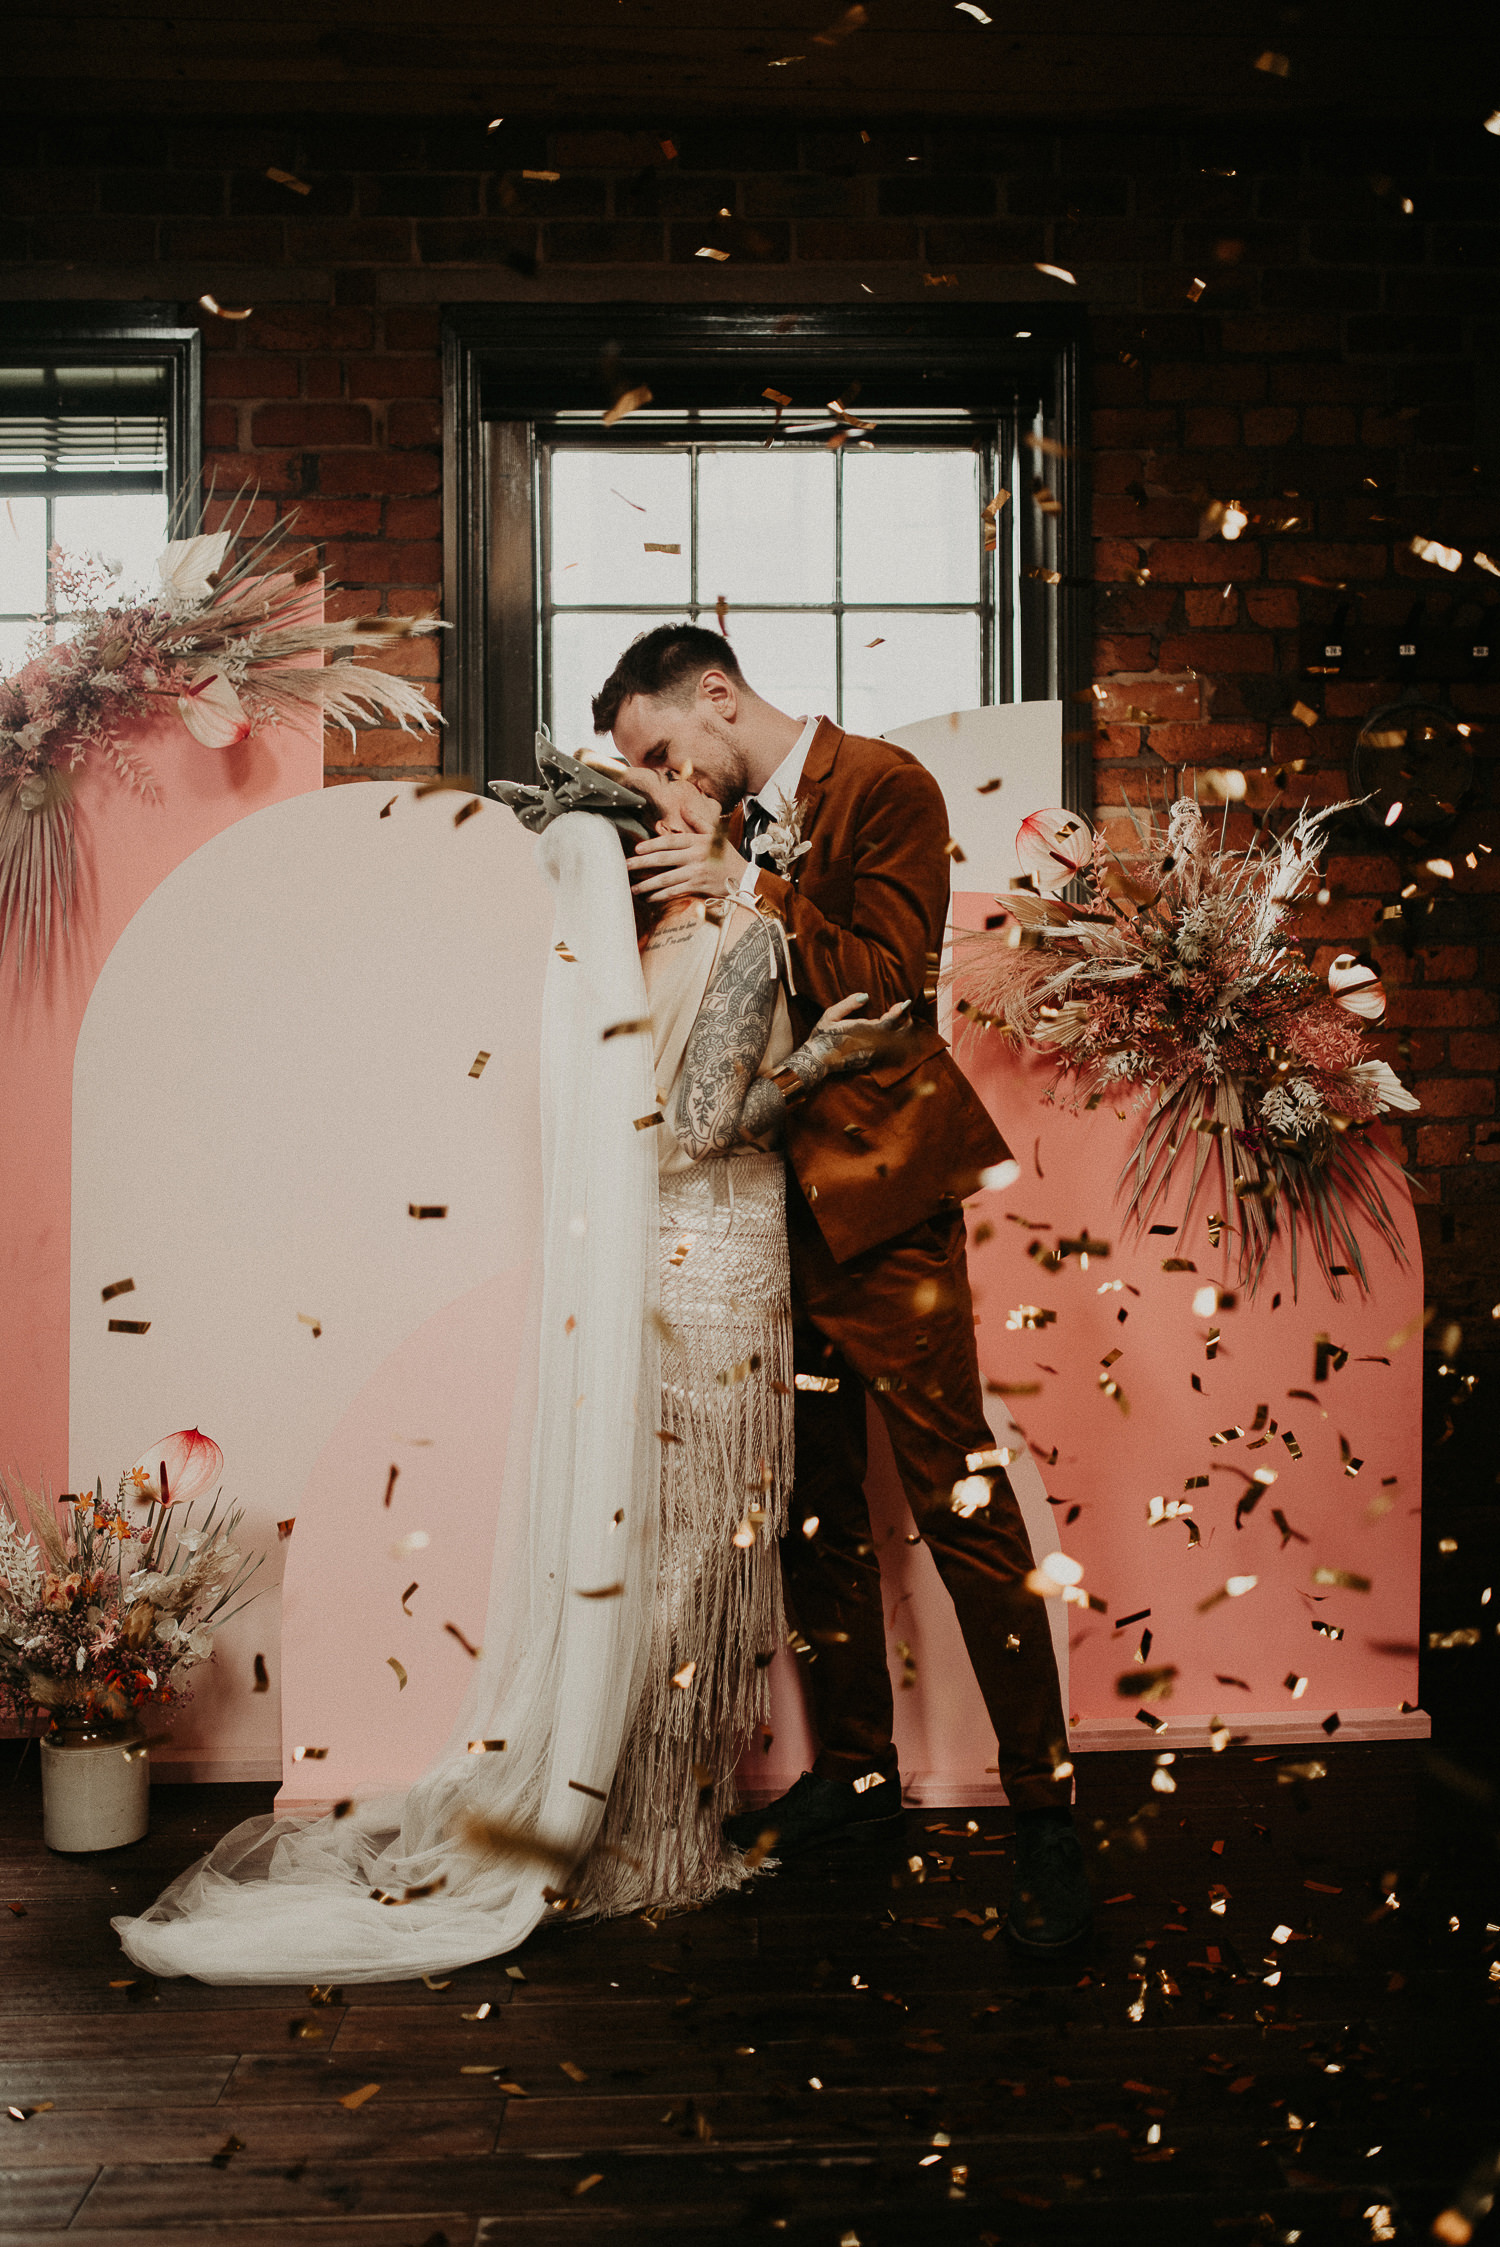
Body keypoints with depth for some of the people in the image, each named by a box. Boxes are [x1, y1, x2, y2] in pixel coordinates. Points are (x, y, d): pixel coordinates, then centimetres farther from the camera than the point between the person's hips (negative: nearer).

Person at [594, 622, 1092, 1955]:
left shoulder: (886, 790, -6)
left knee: (956, 1492, -7)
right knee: (813, 1496, 11)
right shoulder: (725, 823, 15)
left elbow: (889, 980, -14)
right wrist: (688, 876, 0)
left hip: (875, 1194, -7)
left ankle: (1046, 1812, 3)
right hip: (770, 1196, 7)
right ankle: (857, 1771, 24)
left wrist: (749, 890, -16)